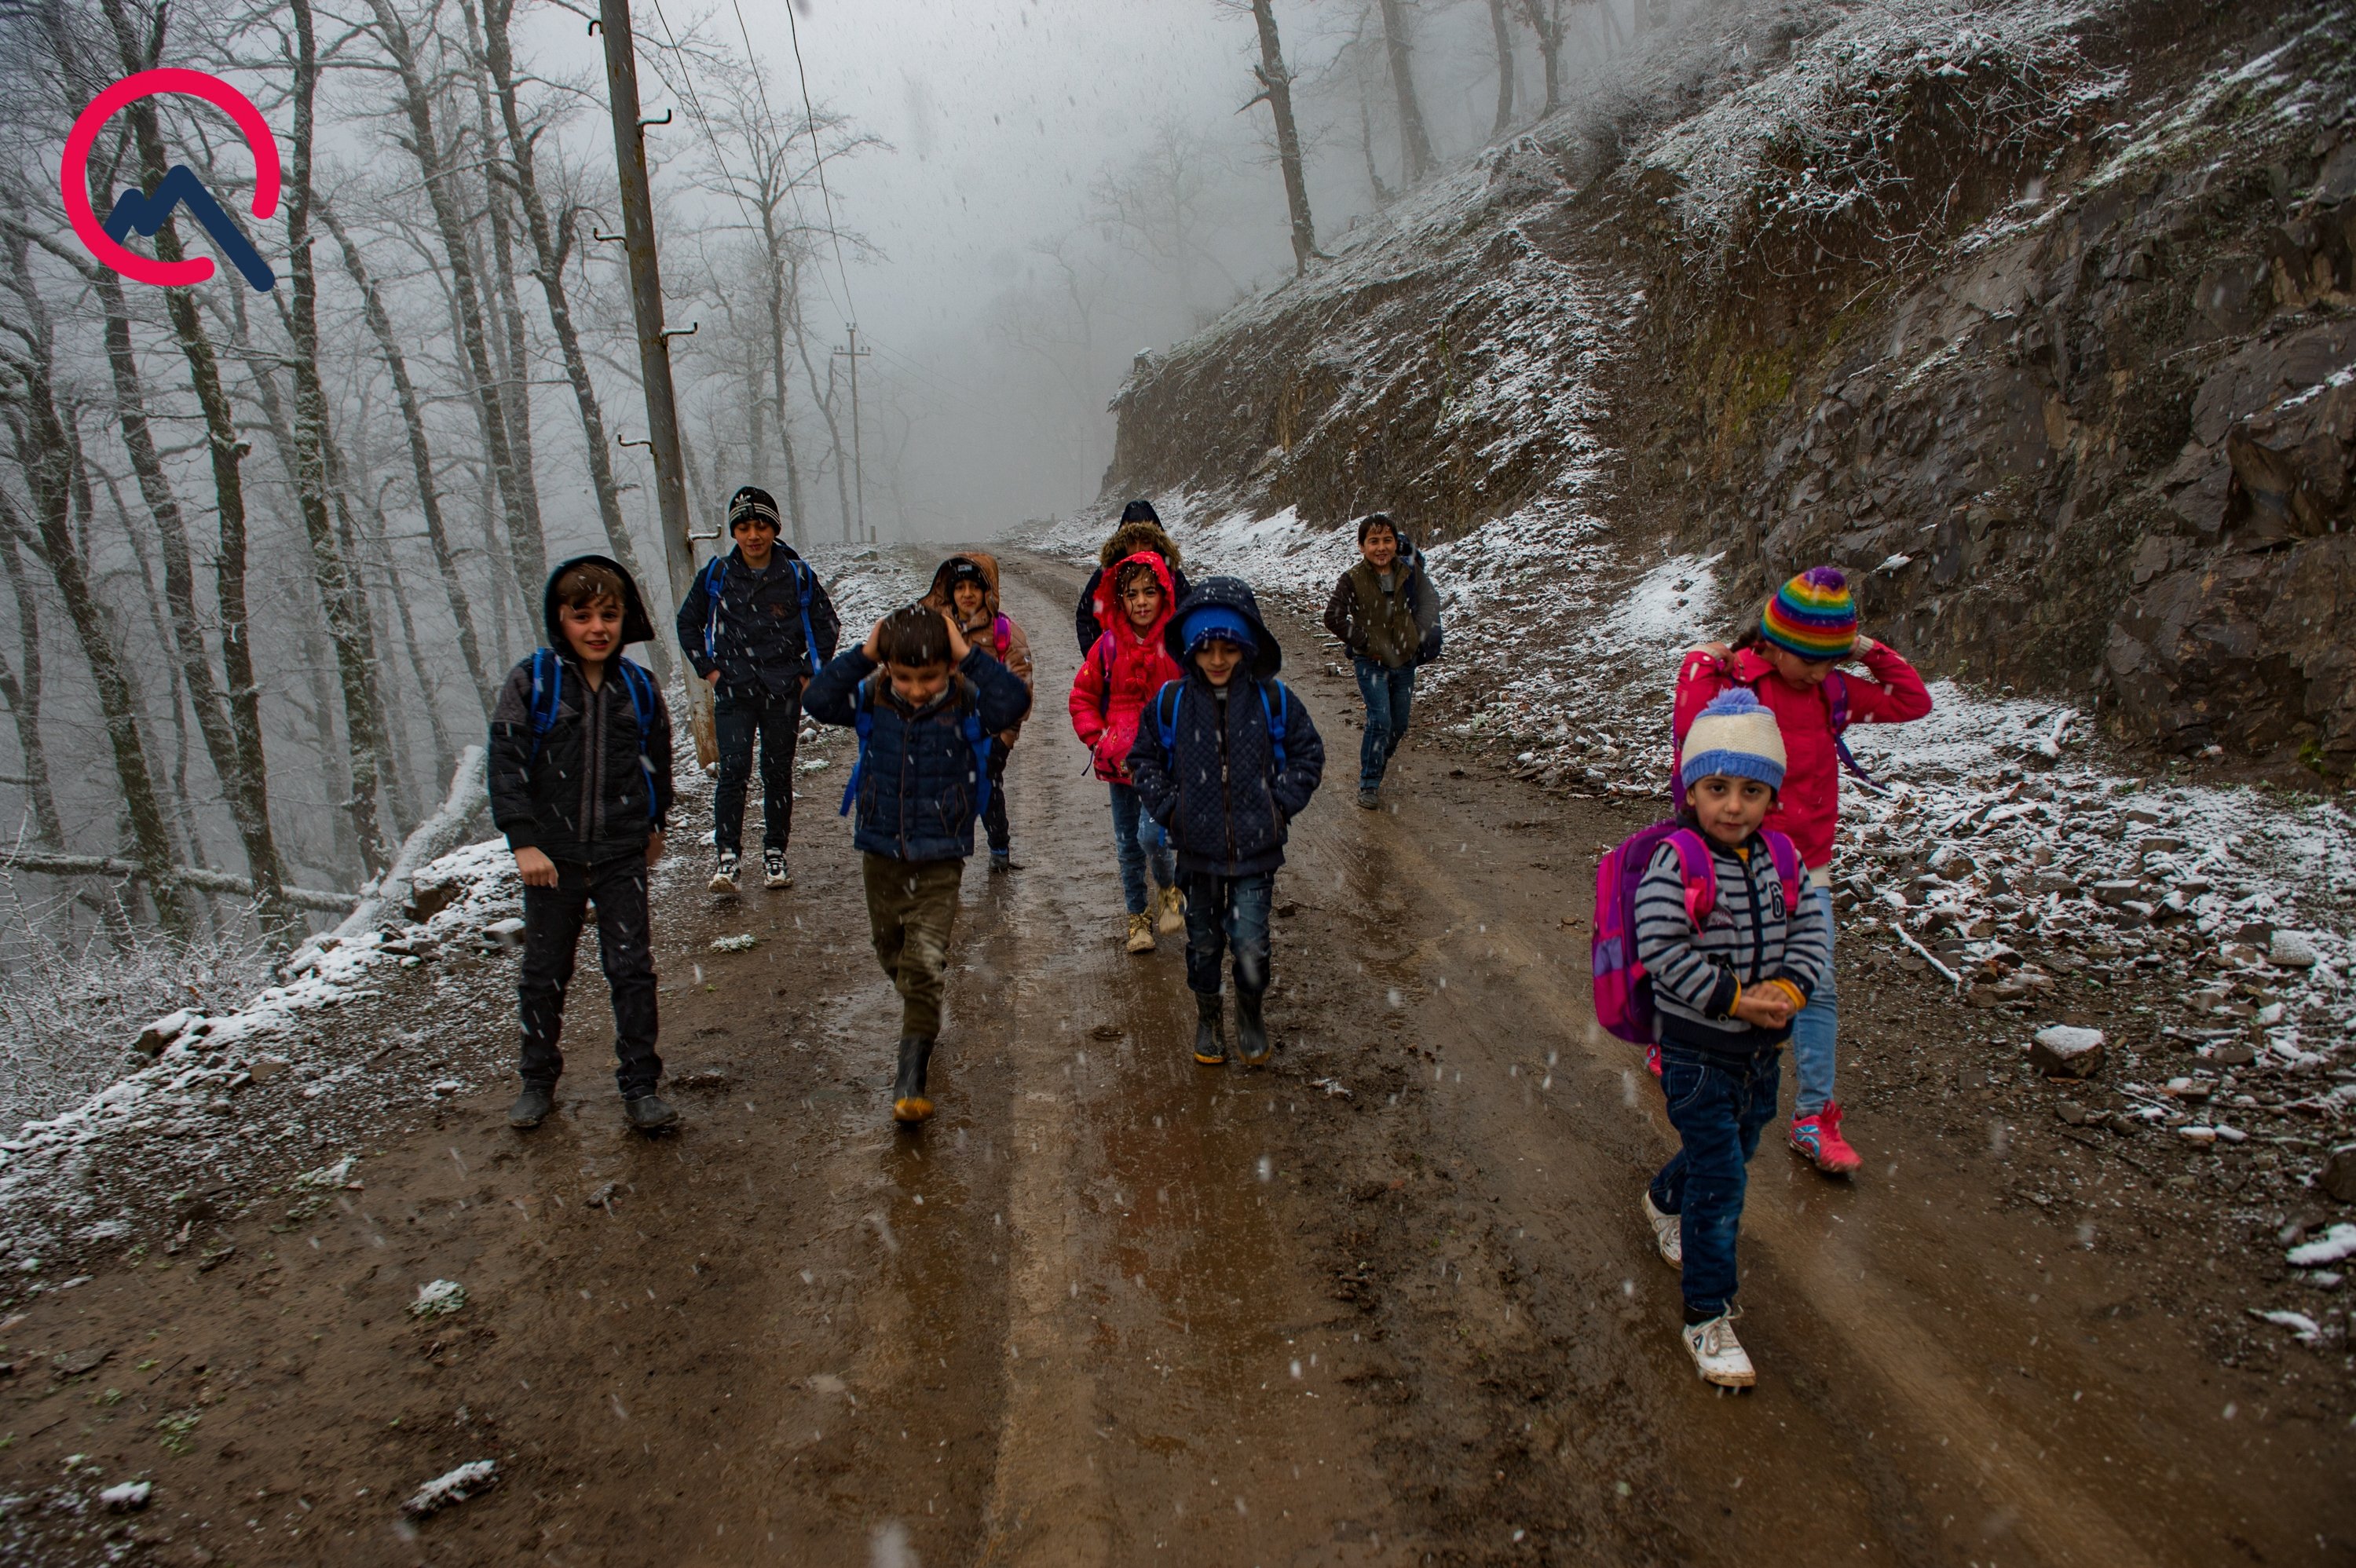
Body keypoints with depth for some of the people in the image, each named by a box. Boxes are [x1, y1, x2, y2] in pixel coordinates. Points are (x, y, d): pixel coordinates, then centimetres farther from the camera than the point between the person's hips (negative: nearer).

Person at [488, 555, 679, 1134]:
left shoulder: (639, 687, 1)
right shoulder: (532, 682, -7)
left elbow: (657, 759, 16)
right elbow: (506, 764, -9)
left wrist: (655, 824, 23)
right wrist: (524, 842, -15)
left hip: (622, 856, 1)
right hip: (552, 857, -1)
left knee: (632, 970, 0)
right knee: (544, 974, 12)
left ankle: (640, 1086, 12)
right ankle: (537, 1081, 30)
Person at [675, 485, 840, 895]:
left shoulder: (797, 575, 0)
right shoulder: (716, 575, 2)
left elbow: (827, 625, 11)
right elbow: (688, 623, 16)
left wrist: (810, 673, 4)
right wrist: (709, 669, 7)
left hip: (783, 692, 0)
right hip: (733, 691, 0)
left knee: (778, 772, 6)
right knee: (734, 770, -11)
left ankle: (775, 854, 17)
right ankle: (727, 855, -8)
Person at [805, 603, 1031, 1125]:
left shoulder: (965, 706, -12)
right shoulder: (871, 702, -6)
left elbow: (1015, 701, -29)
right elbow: (818, 701, -20)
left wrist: (969, 656, -27)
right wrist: (862, 655, -23)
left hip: (939, 863, -4)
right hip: (880, 855, 4)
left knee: (924, 967, -9)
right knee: (892, 955, 22)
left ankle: (910, 1078, -4)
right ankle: (922, 1021, 50)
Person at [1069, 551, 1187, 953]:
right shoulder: (1109, 645, -1)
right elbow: (1082, 698, 10)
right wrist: (1099, 739, -1)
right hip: (1122, 761, 3)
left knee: (1151, 835, -19)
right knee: (1128, 846, 11)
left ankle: (1169, 889, 12)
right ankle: (1138, 917, 30)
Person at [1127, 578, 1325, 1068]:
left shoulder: (1273, 699, -7)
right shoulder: (1171, 702, -6)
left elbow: (1308, 754, 5)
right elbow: (1142, 759, 7)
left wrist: (1281, 805, -4)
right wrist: (1168, 807, -3)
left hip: (1256, 849, -1)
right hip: (1197, 848, 1)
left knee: (1250, 943, -1)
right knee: (1203, 940, 14)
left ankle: (1251, 1014, 27)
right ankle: (1207, 1017, 37)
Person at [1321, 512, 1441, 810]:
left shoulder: (1410, 572, -1)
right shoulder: (1352, 580, -11)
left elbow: (1429, 604, 14)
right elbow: (1333, 619, -17)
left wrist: (1417, 640, 5)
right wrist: (1366, 644, -16)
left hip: (1404, 662, 4)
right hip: (1371, 663, -4)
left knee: (1399, 726, 9)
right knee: (1380, 720, -17)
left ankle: (1376, 766, 34)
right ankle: (1369, 785, -5)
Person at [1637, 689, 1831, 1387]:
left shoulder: (1781, 857, -1)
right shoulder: (1676, 863, -20)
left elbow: (1811, 929, 1)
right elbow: (1664, 951, -24)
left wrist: (1789, 988, -17)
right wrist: (1734, 1000, -23)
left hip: (1763, 1046, 7)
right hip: (1698, 1049, -6)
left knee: (1737, 1145, 25)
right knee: (1719, 1179, -6)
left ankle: (1666, 1200, 56)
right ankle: (1707, 1317, 7)